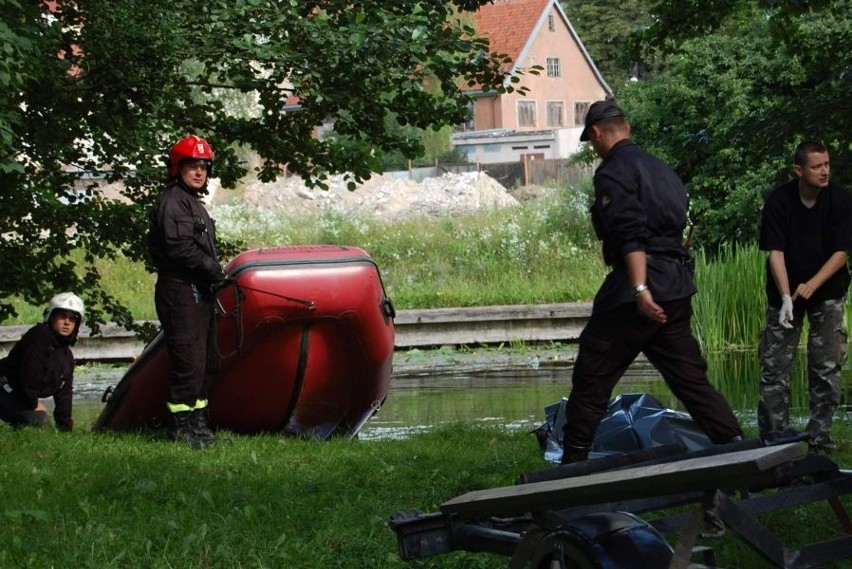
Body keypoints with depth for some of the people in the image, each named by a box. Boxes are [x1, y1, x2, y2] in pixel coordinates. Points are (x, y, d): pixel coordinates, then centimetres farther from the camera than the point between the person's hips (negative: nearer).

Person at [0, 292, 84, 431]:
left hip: (18, 397, 10)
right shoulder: (38, 335, -14)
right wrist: (33, 403, -17)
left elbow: (64, 393, 12)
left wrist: (65, 426, 4)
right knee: (38, 418, -30)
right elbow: (29, 371, -23)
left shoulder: (67, 356, 14)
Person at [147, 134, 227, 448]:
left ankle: (198, 421, 22)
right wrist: (212, 269, -13)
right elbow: (179, 247, -21)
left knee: (208, 362, 14)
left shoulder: (193, 203, 23)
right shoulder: (172, 201, -10)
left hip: (199, 293, 11)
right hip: (180, 291, -11)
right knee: (189, 361, -11)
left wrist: (214, 272, 9)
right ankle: (180, 425, -7)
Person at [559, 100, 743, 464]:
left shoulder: (613, 171, -8)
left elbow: (630, 234, -20)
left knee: (591, 378, 1)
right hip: (678, 289, 8)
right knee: (688, 376, 11)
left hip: (641, 289, -8)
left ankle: (572, 465, 3)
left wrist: (640, 289, -28)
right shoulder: (660, 168, 19)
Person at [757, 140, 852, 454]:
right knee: (774, 366, -3)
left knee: (826, 366, -3)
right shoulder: (779, 201, -15)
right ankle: (773, 437, 3)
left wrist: (812, 285, -26)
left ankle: (820, 437, 3)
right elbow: (775, 252, -17)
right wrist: (786, 297, -28)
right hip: (786, 291, 0)